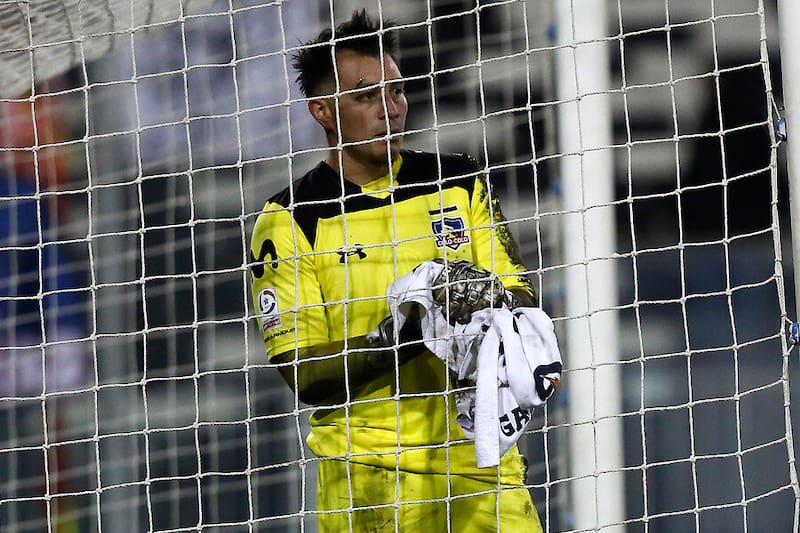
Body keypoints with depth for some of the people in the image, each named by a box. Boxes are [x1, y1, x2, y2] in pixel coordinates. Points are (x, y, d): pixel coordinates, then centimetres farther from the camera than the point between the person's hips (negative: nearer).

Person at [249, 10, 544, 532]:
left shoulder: (461, 182, 10)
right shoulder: (288, 220, -1)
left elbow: (524, 301, 9)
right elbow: (304, 375, -7)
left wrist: (491, 301, -14)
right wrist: (393, 340, -23)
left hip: (477, 450, 3)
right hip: (365, 468, -3)